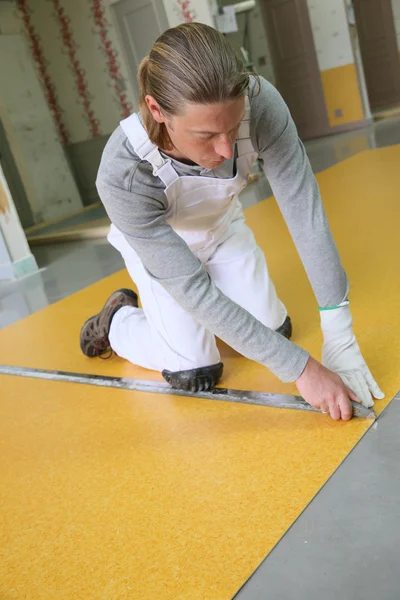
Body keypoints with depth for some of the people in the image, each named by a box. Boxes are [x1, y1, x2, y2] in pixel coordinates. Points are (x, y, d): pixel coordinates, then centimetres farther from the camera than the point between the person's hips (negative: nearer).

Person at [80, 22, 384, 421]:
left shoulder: (260, 103, -36)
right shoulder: (122, 174, -40)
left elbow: (305, 213, -31)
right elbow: (193, 290, -35)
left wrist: (340, 339, -33)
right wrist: (300, 368, -35)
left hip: (222, 227, 4)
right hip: (152, 242, -3)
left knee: (274, 327, 2)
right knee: (193, 373, -10)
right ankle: (118, 320, 18)